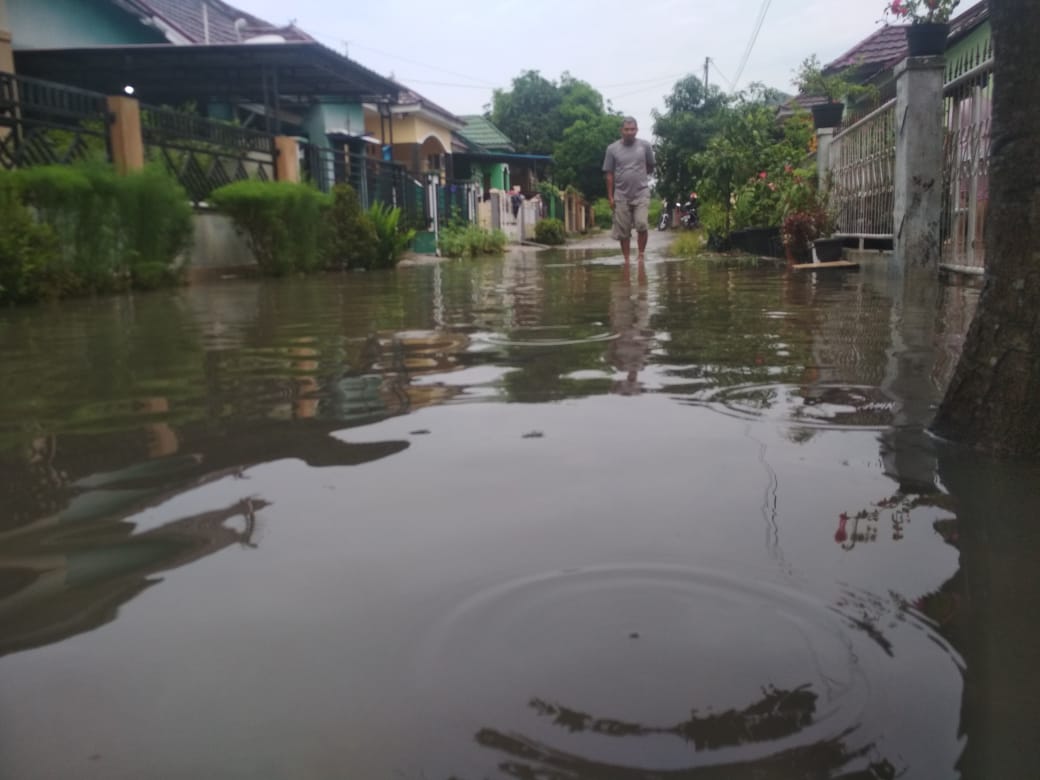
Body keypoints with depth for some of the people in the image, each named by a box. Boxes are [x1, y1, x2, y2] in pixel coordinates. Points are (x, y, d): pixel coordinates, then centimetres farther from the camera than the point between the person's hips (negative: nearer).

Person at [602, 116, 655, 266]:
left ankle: (641, 253, 3)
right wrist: (610, 196, 1)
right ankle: (626, 259, 13)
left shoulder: (645, 145, 1)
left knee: (641, 224, -14)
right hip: (621, 195, 1)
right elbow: (609, 174, 3)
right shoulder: (612, 149, 0)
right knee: (623, 230, 3)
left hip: (641, 193, 0)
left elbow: (650, 167, 15)